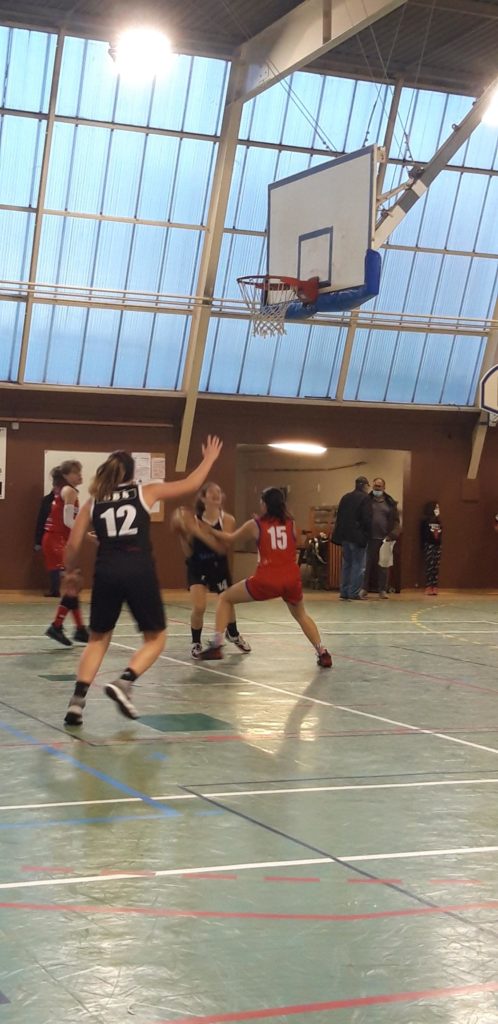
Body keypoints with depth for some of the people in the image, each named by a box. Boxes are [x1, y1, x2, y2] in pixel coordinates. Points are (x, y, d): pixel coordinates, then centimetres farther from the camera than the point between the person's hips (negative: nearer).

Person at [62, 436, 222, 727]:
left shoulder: (93, 502, 13)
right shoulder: (145, 492, 9)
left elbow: (74, 544, 8)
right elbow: (190, 485, 17)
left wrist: (70, 572, 26)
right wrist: (209, 459, 32)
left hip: (107, 572, 3)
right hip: (139, 572, -2)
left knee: (98, 639, 17)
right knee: (156, 638, 13)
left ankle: (77, 701, 2)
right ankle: (124, 683, -10)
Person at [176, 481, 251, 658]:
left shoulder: (227, 519, -13)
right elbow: (189, 552, -7)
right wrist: (182, 535, -24)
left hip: (219, 566, 1)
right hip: (198, 568, -1)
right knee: (198, 607, -16)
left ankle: (233, 634, 46)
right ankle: (196, 642, 8)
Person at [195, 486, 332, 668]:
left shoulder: (255, 525, 4)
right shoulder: (290, 523, 11)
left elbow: (230, 539, 20)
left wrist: (209, 531, 37)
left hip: (266, 580, -3)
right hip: (292, 578, 3)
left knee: (225, 598, 16)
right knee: (301, 614, 30)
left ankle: (216, 645, 6)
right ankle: (322, 653, 18)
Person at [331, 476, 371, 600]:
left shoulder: (345, 497, 12)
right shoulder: (365, 498, -9)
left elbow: (339, 516, 14)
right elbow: (367, 519, -14)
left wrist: (340, 535, 16)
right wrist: (367, 534, -3)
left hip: (345, 536, 7)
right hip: (358, 537, -7)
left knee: (346, 564, 12)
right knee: (358, 565, -2)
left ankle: (344, 592, 12)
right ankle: (354, 593, -5)